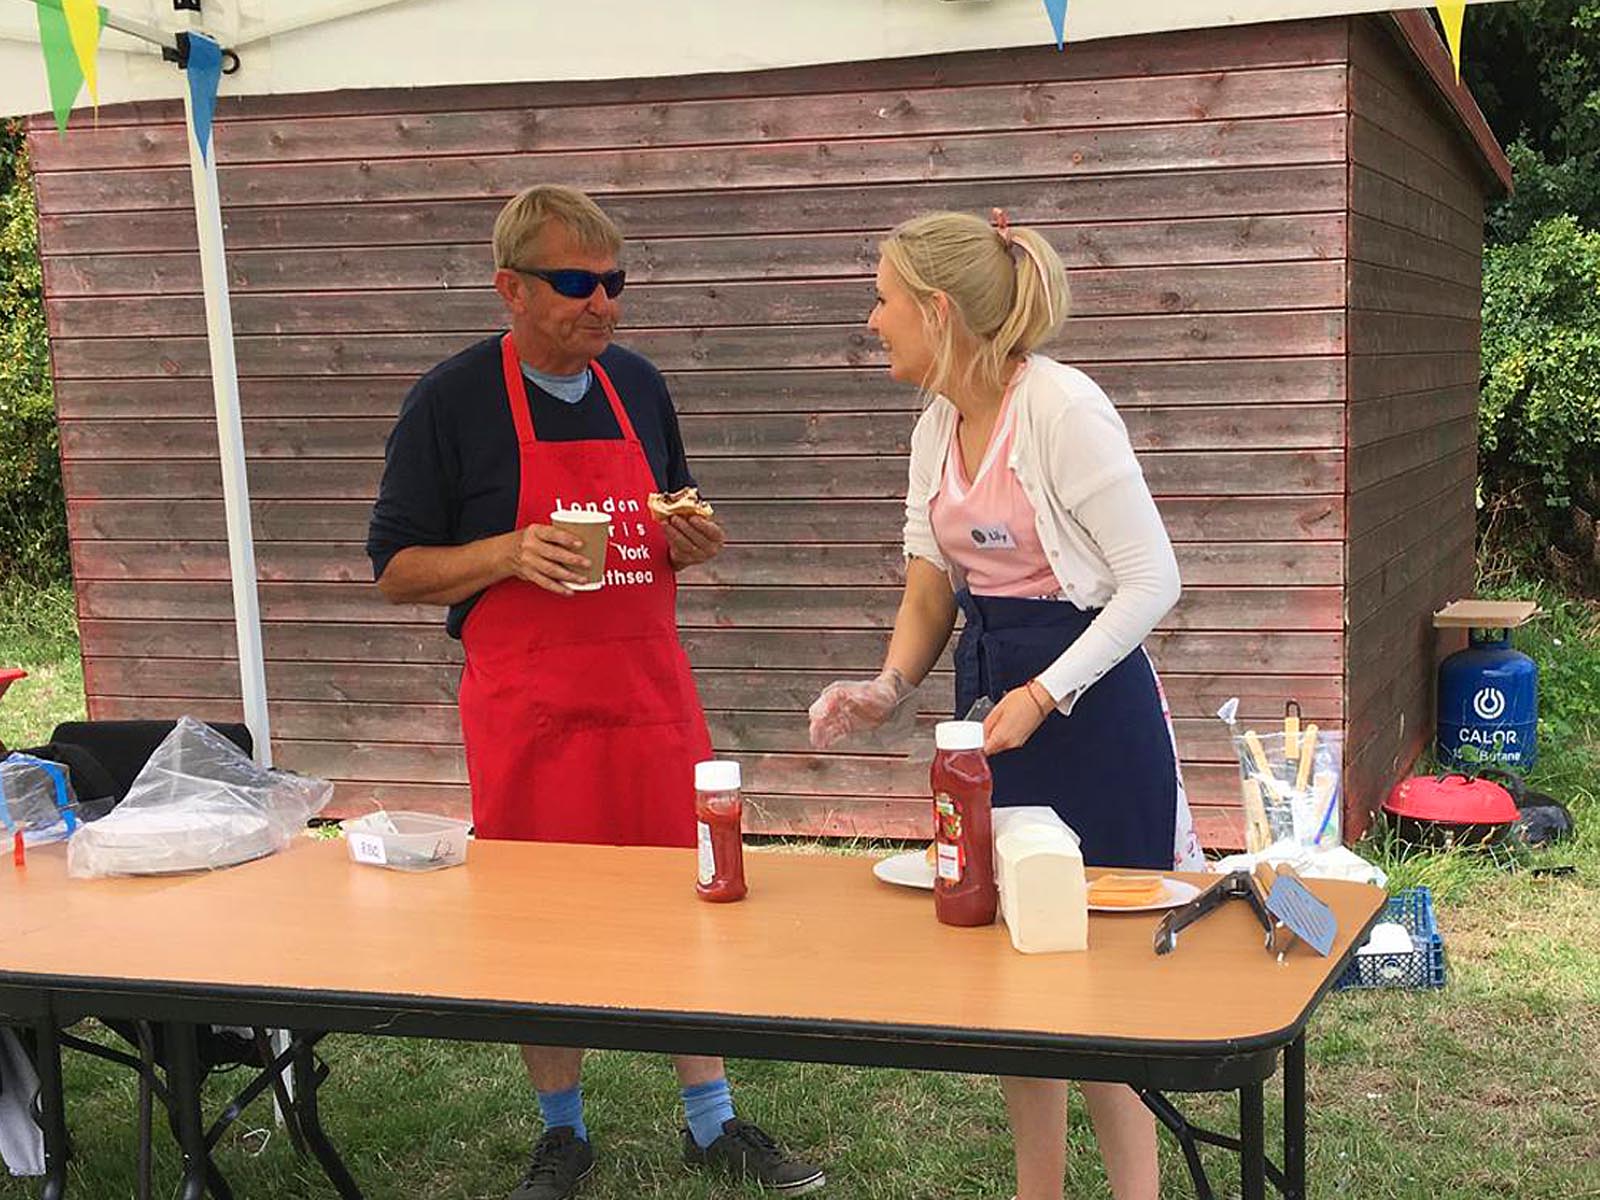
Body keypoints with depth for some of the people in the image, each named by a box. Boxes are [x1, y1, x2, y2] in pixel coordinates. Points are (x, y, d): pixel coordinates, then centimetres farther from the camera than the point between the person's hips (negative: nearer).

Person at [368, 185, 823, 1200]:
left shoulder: (638, 384, 9)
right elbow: (397, 572, -4)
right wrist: (510, 554, -20)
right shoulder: (451, 401, -5)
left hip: (653, 696, 4)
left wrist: (692, 544, -3)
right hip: (530, 713, -4)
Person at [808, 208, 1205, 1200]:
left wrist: (1044, 696, -22)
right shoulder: (938, 427, 6)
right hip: (992, 695, 8)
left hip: (1088, 703, -8)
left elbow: (1152, 579, -18)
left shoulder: (1062, 408, -19)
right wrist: (891, 686, -6)